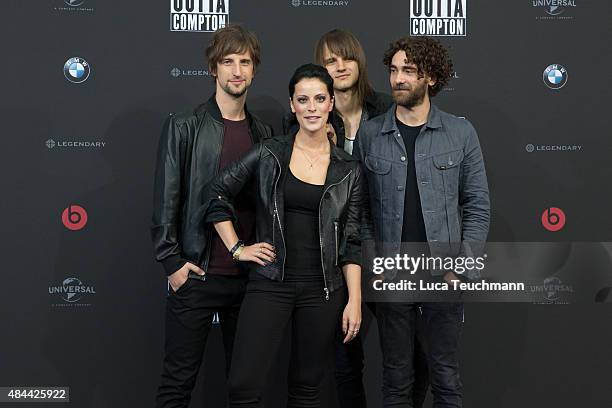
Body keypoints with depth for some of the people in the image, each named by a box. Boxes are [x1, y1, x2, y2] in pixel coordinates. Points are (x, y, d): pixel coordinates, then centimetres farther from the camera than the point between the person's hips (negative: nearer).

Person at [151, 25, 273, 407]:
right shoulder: (185, 127, -1)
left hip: (249, 275, 4)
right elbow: (166, 199, -4)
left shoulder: (264, 133, 11)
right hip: (196, 275, -4)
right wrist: (172, 262, -9)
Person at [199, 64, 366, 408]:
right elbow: (218, 194, 9)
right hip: (271, 284, -1)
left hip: (323, 289, 1)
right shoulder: (270, 154, 1)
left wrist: (355, 299, -3)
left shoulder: (349, 170, 3)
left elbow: (351, 241, 4)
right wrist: (237, 248, 2)